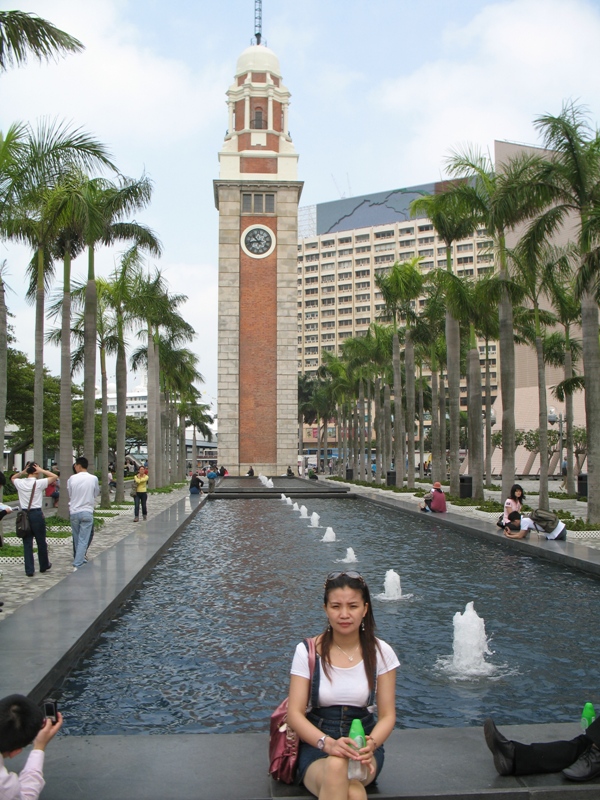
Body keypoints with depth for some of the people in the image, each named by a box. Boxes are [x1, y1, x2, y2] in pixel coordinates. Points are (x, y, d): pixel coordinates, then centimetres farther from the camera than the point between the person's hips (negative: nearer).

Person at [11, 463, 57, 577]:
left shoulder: (20, 483, -1)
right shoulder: (39, 483, -11)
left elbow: (12, 478, 22)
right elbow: (54, 476, -3)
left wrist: (22, 472, 9)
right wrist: (41, 471, -4)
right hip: (37, 514, -3)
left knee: (27, 543, 6)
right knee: (41, 542, 13)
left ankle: (29, 570, 7)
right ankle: (44, 566, 28)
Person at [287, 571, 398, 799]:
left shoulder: (380, 653, 1)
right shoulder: (307, 651, -3)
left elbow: (387, 715, 1)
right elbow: (295, 713, -7)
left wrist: (371, 744, -22)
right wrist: (328, 744, -26)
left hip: (362, 743, 0)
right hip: (316, 744, 0)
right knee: (335, 768, -37)